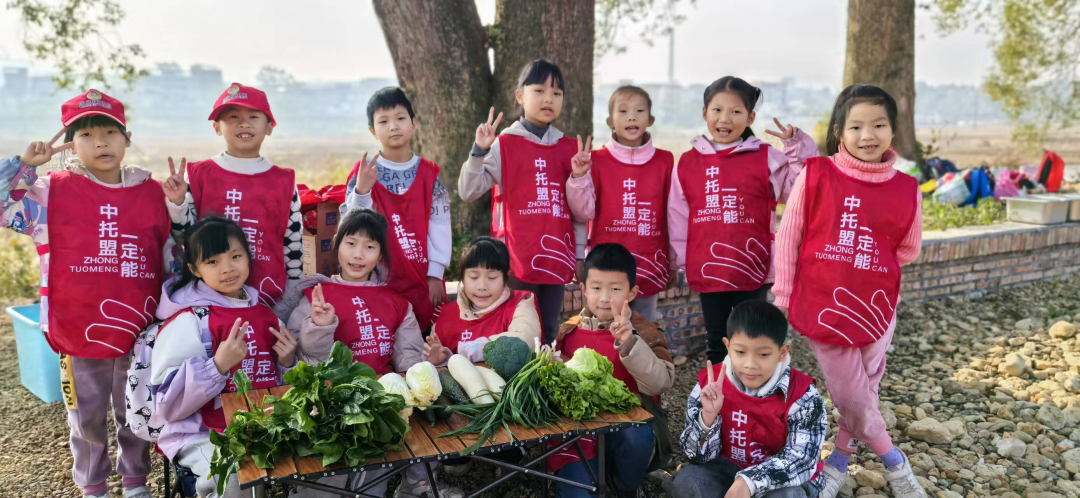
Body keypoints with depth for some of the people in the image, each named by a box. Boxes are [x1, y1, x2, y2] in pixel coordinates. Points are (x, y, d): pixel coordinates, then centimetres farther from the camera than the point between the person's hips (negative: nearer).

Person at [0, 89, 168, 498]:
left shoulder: (152, 193, 1)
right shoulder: (53, 192, -4)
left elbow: (173, 256, 9)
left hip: (140, 332, 1)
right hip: (78, 332, -1)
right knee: (87, 416, 16)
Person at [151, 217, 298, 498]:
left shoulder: (266, 315, 10)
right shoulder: (188, 320, -9)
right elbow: (167, 403, -14)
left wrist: (288, 364, -1)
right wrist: (218, 366, -25)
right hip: (204, 435, -5)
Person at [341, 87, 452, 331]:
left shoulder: (429, 174, 2)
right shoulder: (364, 173, -1)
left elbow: (439, 226, 0)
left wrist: (435, 274, -4)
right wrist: (361, 191, -21)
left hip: (425, 281, 1)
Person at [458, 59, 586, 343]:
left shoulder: (569, 148, 9)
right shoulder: (504, 144, -3)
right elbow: (468, 192, -9)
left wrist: (580, 255, 12)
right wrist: (479, 152, -21)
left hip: (557, 258, 4)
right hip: (517, 258, -4)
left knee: (548, 335, 12)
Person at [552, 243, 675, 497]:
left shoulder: (644, 332, -3)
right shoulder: (569, 331, 5)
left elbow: (661, 383, -20)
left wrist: (628, 344, -32)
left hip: (629, 423, 0)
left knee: (635, 437, -34)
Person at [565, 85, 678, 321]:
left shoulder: (664, 161, 2)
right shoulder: (597, 160, -3)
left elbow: (673, 214, 7)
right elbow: (584, 213, -5)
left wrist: (674, 263, 10)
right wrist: (578, 177, -20)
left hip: (650, 267, 2)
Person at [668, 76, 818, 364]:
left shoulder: (767, 159, -1)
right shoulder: (687, 163, 3)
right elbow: (678, 218, 6)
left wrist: (797, 146, -16)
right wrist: (683, 261, 5)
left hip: (753, 271, -2)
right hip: (707, 272, 2)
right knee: (716, 341, 17)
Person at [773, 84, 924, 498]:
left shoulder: (906, 189, -3)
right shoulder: (815, 175, -10)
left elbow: (909, 250, 10)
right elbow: (788, 238, -4)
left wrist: (864, 267, -1)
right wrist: (783, 296, -1)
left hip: (876, 308, 2)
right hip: (823, 306, -2)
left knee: (861, 391, 13)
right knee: (850, 395, 6)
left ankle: (836, 463, 37)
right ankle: (893, 462, 32)